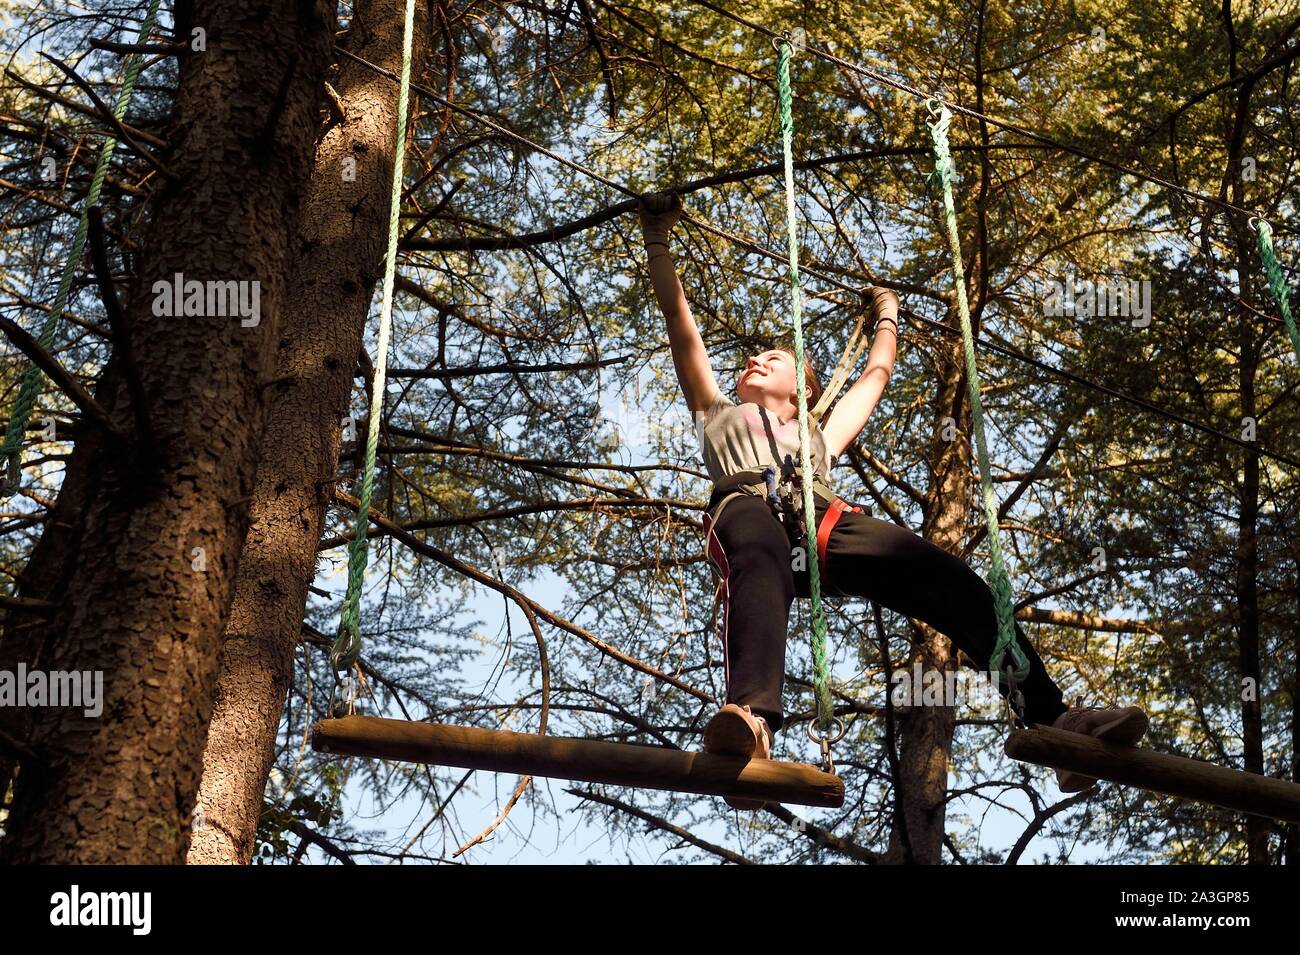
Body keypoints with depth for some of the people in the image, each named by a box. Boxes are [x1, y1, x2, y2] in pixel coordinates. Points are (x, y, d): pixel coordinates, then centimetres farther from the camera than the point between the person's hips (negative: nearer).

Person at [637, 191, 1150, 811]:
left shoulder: (820, 433, 46)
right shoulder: (720, 416, 44)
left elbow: (876, 373, 56)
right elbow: (681, 326, 42)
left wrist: (886, 313, 71)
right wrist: (657, 240, 41)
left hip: (824, 518, 3)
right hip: (747, 505, -3)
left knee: (949, 579, -27)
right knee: (759, 566, -44)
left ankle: (1054, 722, -43)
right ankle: (751, 720, -72)